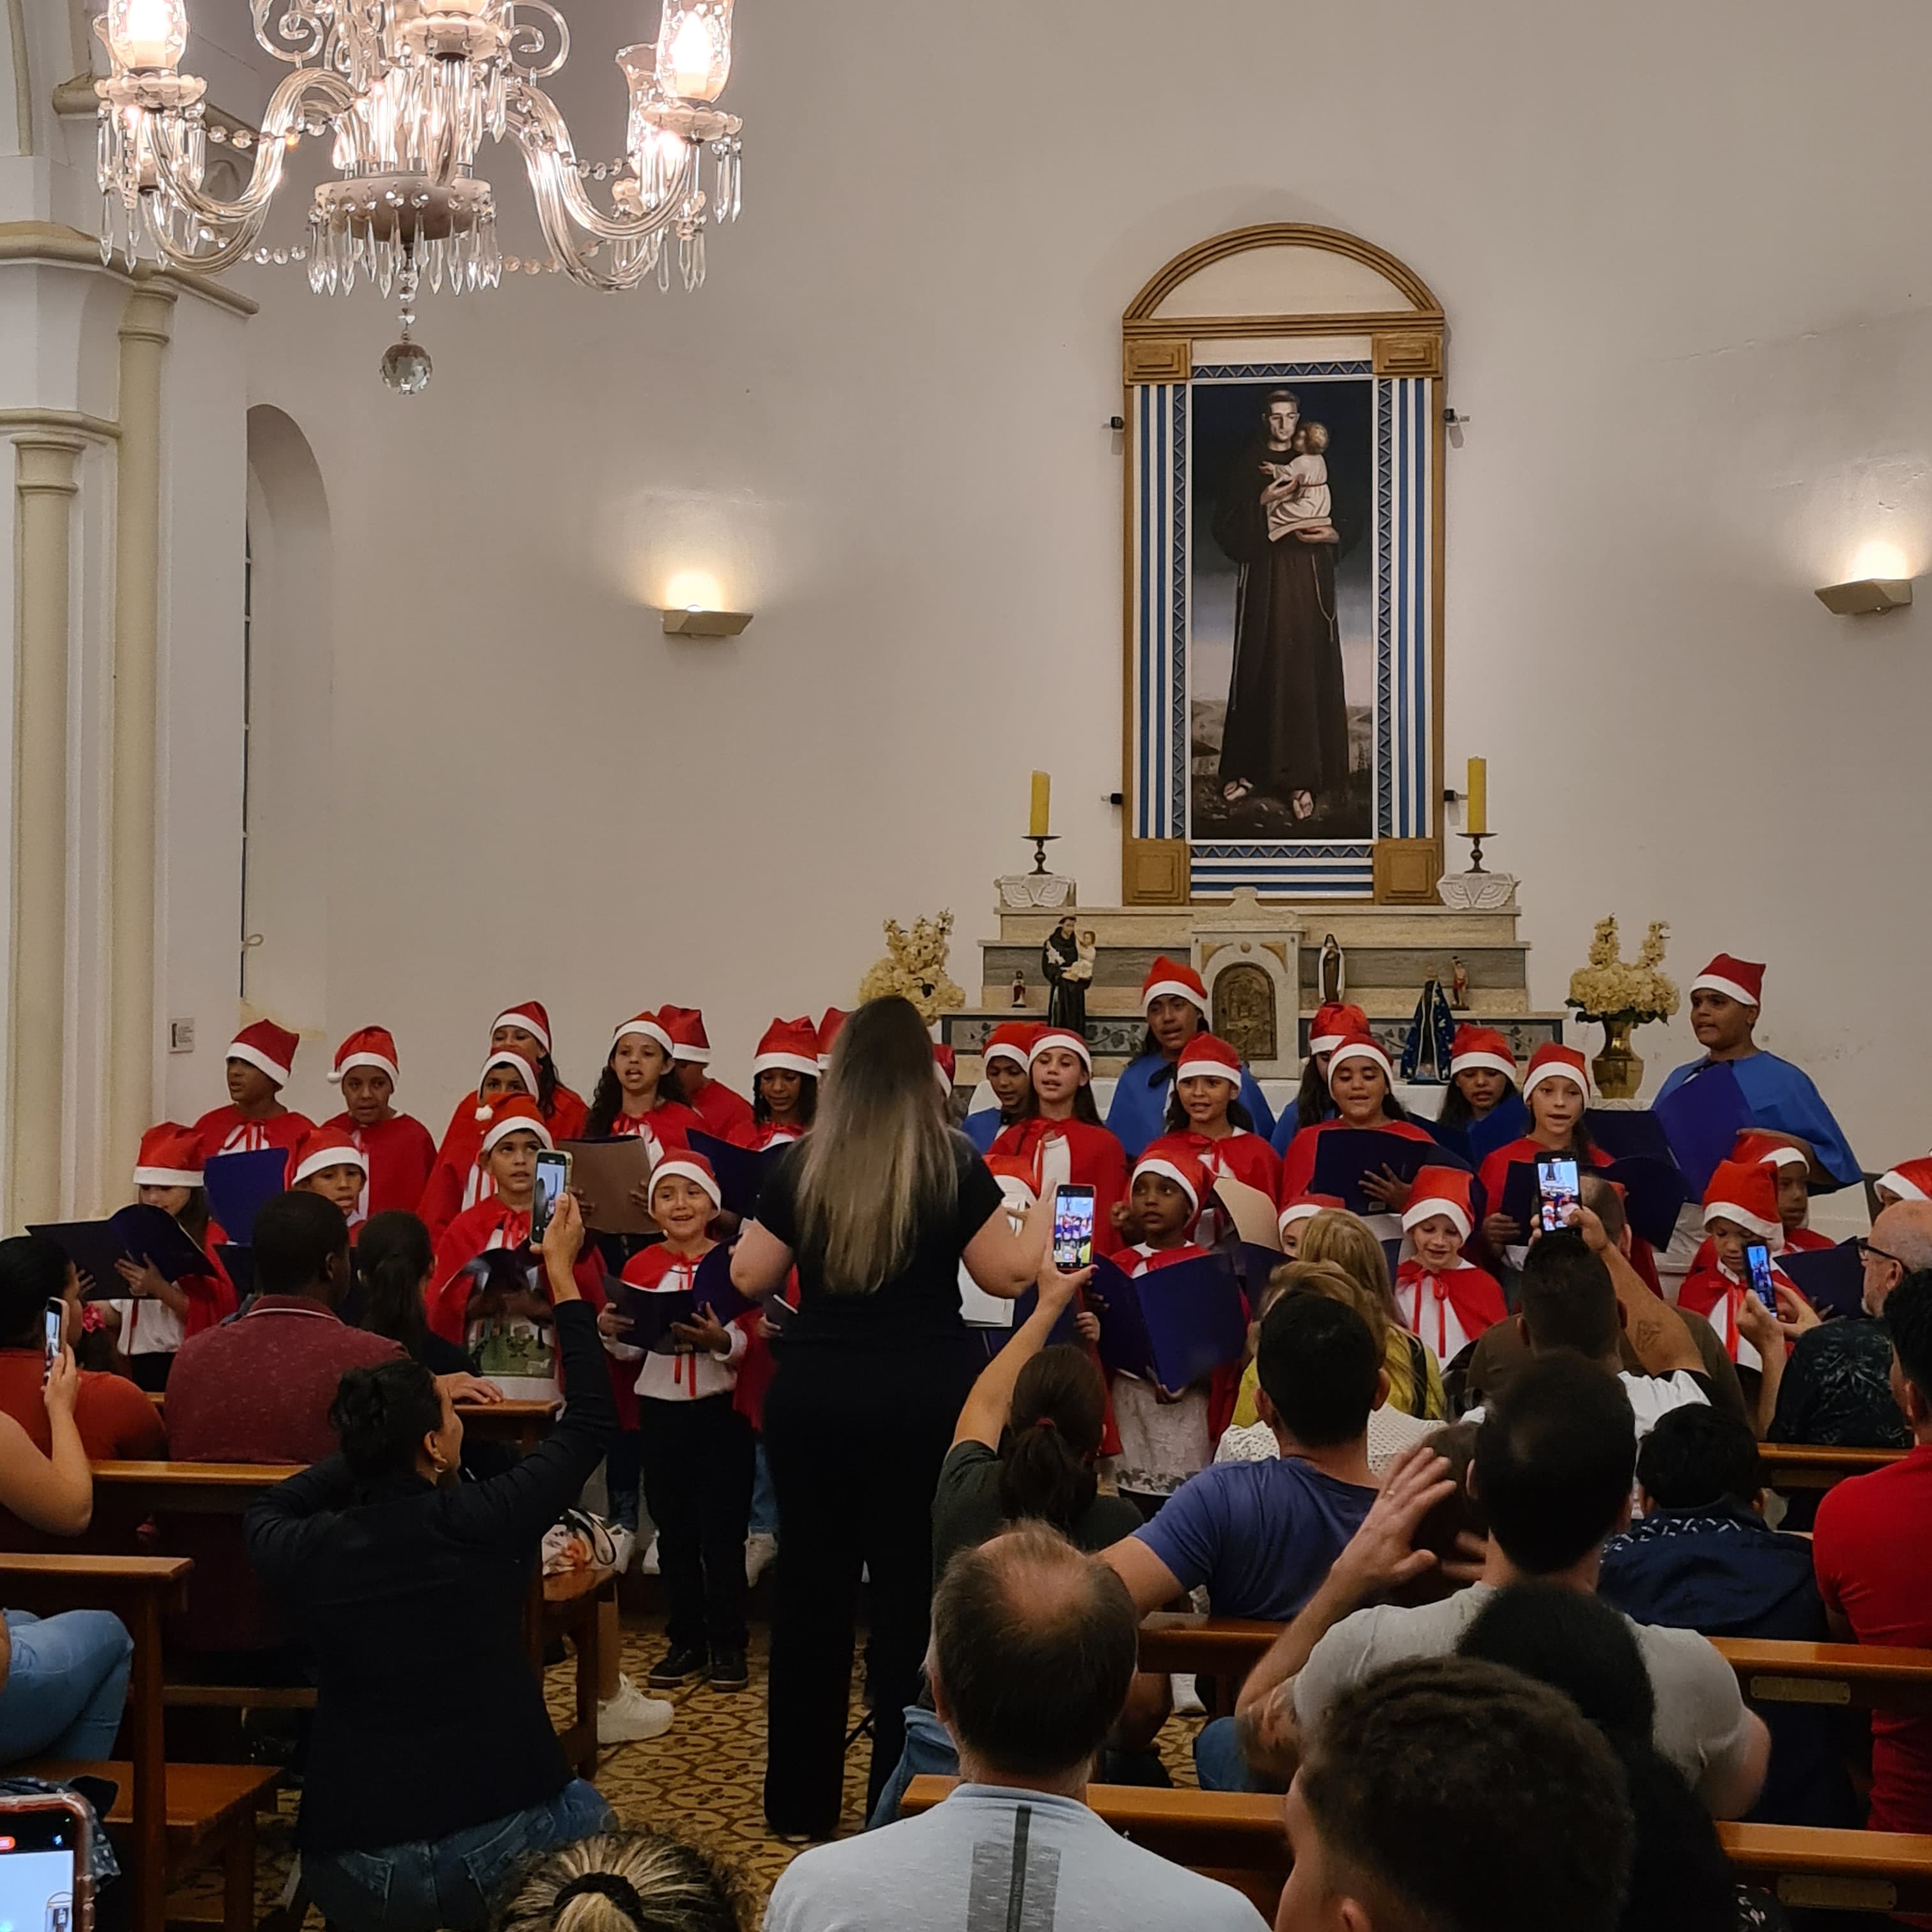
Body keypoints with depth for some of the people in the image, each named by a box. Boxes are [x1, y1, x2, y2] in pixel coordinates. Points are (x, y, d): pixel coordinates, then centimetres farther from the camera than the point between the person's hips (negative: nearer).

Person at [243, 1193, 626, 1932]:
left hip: (351, 1870, 3)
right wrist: (562, 1272, 8)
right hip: (494, 1847, -2)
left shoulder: (307, 1550, -5)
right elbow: (590, 1422, 2)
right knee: (585, 1813, 30)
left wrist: (375, 1436, 17)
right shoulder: (481, 1523, -12)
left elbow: (264, 1510, 22)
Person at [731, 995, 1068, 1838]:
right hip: (923, 1397, -2)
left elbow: (749, 1277, 6)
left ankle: (801, 1800, 22)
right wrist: (1044, 1212, 16)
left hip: (812, 1394, 2)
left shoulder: (800, 1165, -1)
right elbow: (1011, 1275, -1)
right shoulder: (954, 1164, -7)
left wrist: (761, 1220, 23)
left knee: (810, 1584, 13)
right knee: (912, 1591, 7)